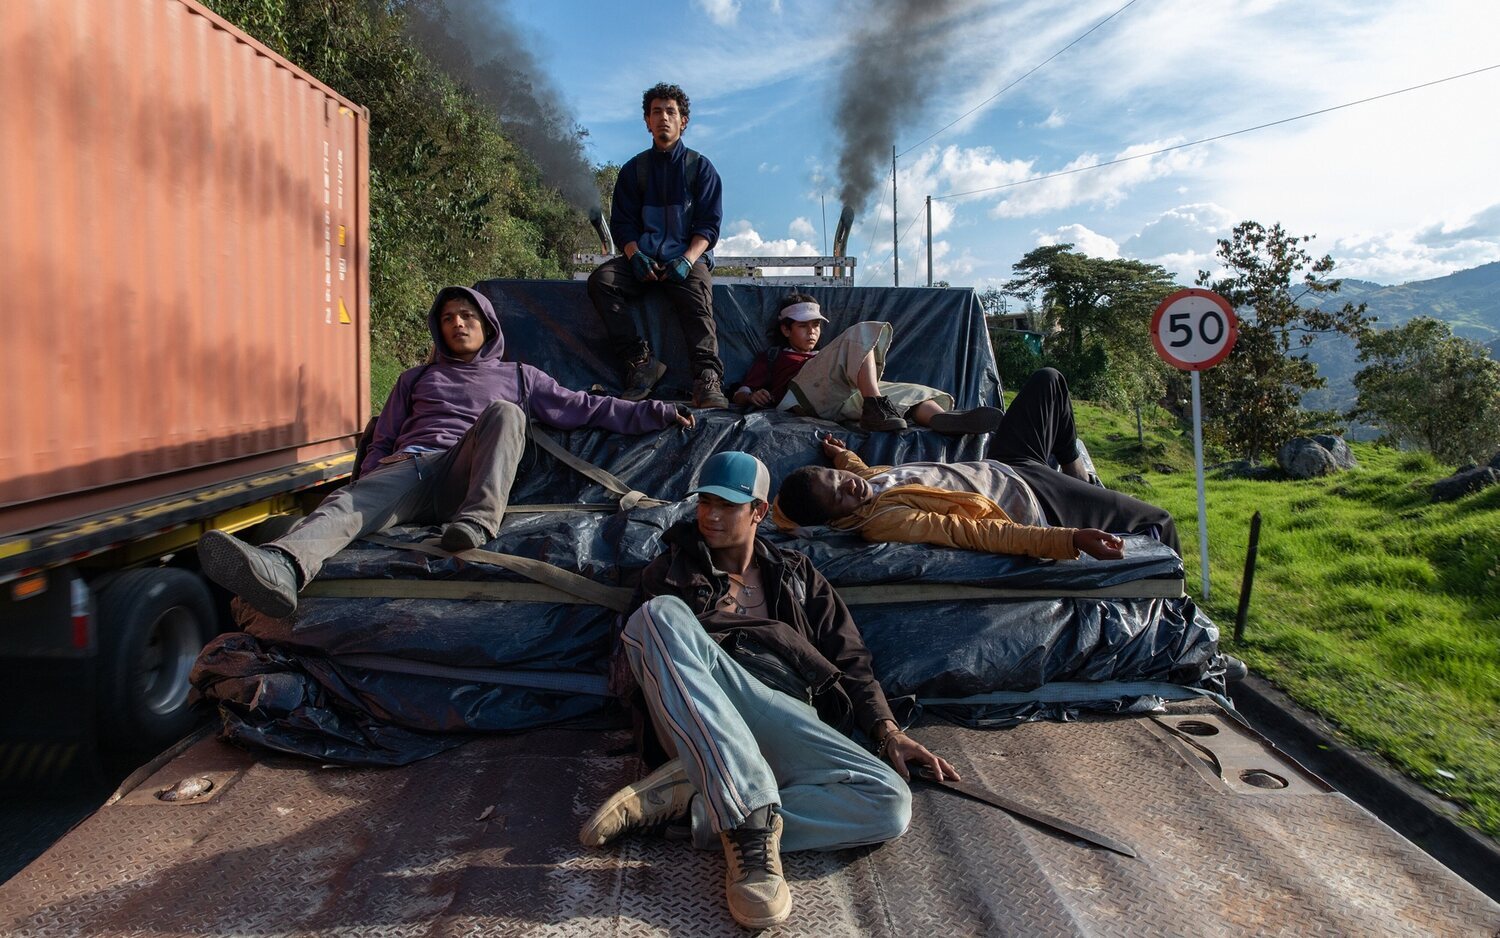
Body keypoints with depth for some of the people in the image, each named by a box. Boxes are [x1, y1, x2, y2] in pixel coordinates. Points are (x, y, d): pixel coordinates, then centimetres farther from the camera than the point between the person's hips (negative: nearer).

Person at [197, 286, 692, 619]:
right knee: (349, 502, -33)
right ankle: (282, 567, -65)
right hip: (409, 469, 1)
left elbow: (584, 408, 21)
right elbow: (381, 441, 30)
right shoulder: (416, 379, 34)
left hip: (465, 477, -1)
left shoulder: (517, 376, 28)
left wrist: (656, 412, 11)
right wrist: (375, 473, 5)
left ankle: (477, 521, -48)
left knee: (504, 412, -30)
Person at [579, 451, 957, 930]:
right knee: (662, 614, -32)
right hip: (695, 720, -1)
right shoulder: (674, 569, 24)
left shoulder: (795, 574, 26)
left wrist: (887, 729, 3)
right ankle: (752, 814, -42)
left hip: (787, 719, 1)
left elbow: (849, 658, 20)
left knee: (890, 805, -26)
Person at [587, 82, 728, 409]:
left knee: (698, 297, -35)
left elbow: (709, 223, 2)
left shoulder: (700, 167, 11)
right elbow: (622, 222, 10)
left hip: (689, 257, -2)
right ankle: (641, 362, -29)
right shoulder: (634, 169, 17)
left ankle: (708, 380, -50)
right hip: (643, 257, 3)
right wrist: (635, 256, -13)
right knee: (601, 279, -27)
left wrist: (687, 260, -17)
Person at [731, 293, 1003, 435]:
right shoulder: (773, 356, 32)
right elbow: (740, 394, 18)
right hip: (803, 397, -5)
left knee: (908, 391, -15)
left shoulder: (823, 356, 44)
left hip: (841, 402, 5)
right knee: (862, 333, -18)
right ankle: (875, 406, -41)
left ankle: (941, 417, -51)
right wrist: (753, 397, -6)